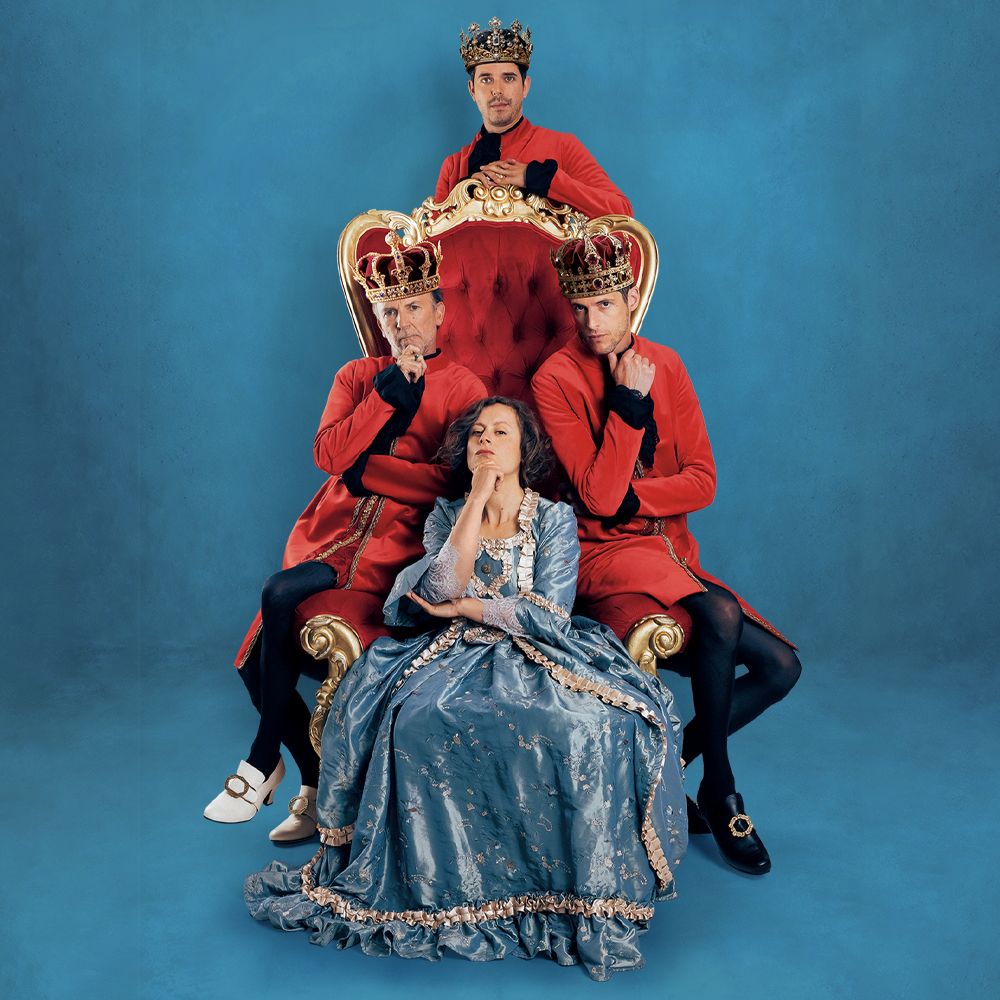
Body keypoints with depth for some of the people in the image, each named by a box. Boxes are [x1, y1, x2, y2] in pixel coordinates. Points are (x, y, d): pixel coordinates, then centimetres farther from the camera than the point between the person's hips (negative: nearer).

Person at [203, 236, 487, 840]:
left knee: (281, 594, -27)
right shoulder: (357, 376, 17)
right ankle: (320, 786, 10)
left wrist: (366, 469, -8)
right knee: (257, 662, -7)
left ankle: (264, 762, -10)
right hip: (332, 528, 5)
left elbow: (455, 481, -10)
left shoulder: (465, 389, 4)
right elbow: (328, 454, 1)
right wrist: (385, 394, -9)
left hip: (400, 542, -5)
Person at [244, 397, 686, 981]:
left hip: (539, 661, -2)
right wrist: (478, 498, -7)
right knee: (412, 719, -31)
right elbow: (437, 590, -9)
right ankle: (435, 885, -15)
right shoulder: (446, 516, 11)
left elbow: (550, 615, -6)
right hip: (460, 659, 2)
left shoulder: (555, 519, 5)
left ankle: (584, 898, -19)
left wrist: (466, 608, -3)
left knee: (589, 729, -34)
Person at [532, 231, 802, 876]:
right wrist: (628, 401, -18)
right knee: (719, 614, -32)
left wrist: (630, 496, -12)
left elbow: (701, 482, 2)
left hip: (673, 549, 6)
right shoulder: (556, 380, -7)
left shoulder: (665, 365, 8)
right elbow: (598, 497, -17)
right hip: (604, 554, -6)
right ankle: (720, 792, -12)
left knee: (781, 666, -6)